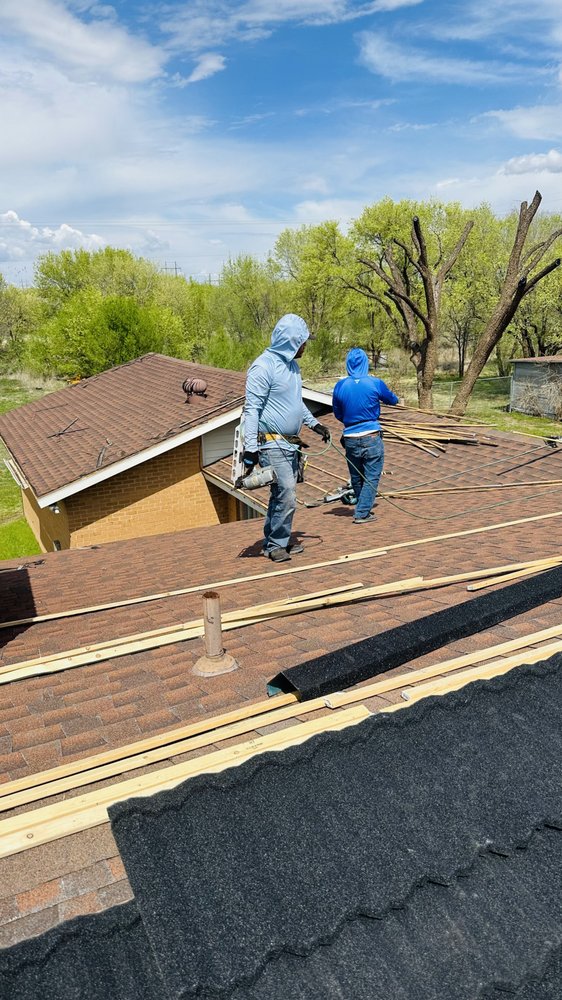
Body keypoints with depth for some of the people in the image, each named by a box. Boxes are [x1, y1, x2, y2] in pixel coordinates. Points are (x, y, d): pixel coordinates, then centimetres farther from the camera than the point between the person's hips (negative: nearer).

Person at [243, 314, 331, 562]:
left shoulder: (292, 366, 14)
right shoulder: (264, 366, -14)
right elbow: (252, 409, -17)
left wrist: (314, 423, 22)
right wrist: (250, 448, -21)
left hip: (290, 444, 9)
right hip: (271, 444, -9)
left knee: (282, 495, 13)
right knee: (286, 496, -11)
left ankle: (275, 542, 24)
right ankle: (276, 544, 5)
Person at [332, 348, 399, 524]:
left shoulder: (340, 386, -3)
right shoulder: (375, 383, -8)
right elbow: (393, 400, 11)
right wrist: (394, 398, 35)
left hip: (350, 438, 3)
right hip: (371, 438, -3)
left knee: (356, 478, 17)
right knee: (371, 478, 6)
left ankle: (363, 509, 30)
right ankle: (362, 513, 3)